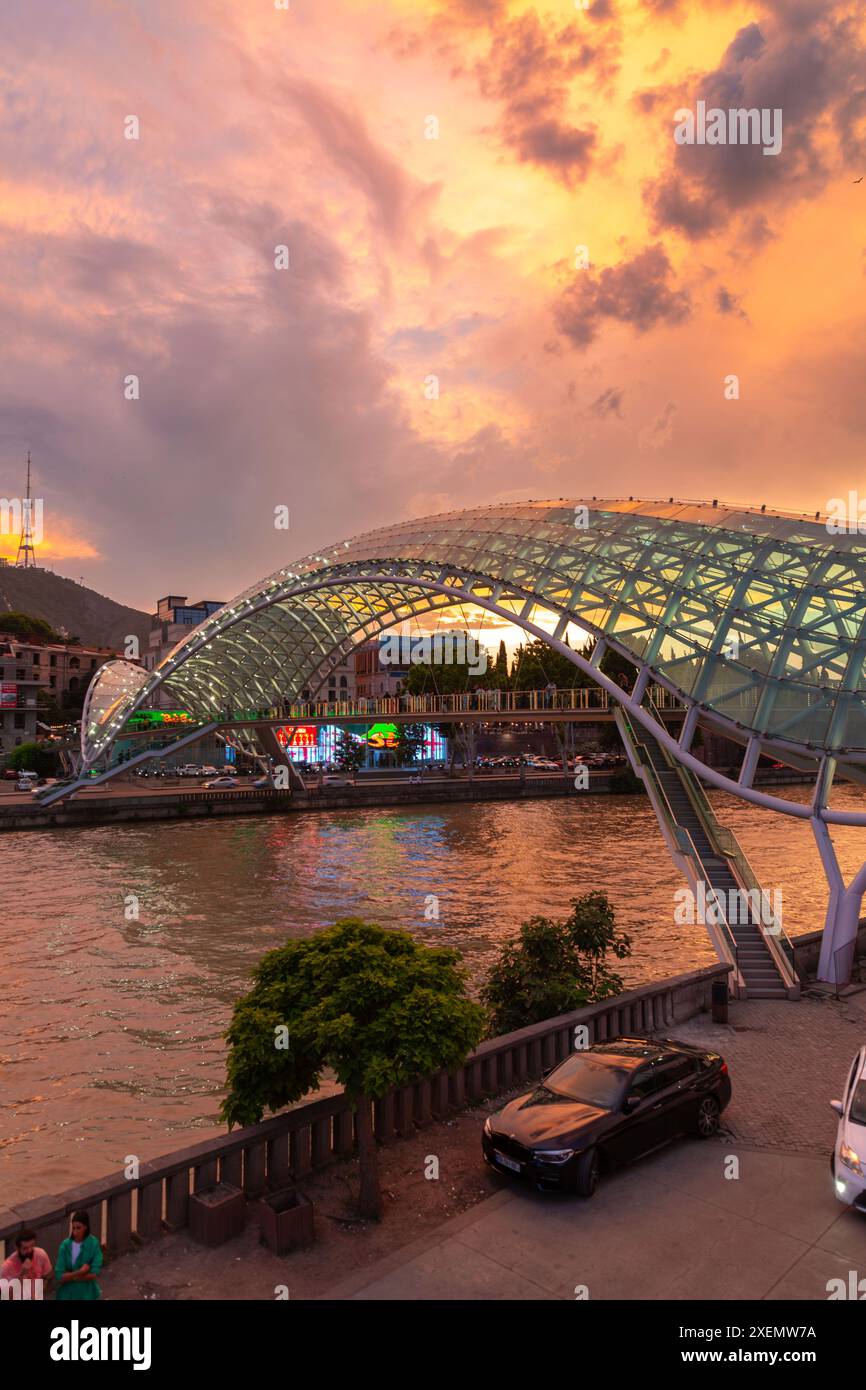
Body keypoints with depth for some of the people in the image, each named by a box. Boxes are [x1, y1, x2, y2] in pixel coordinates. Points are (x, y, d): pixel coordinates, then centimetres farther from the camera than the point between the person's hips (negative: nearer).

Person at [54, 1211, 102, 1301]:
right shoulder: (65, 1245, -11)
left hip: (86, 1295, -2)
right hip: (67, 1294, 2)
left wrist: (70, 1276, -17)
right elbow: (59, 1276, -14)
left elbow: (94, 1274, -19)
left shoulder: (93, 1244, -16)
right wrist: (80, 1272, -24)